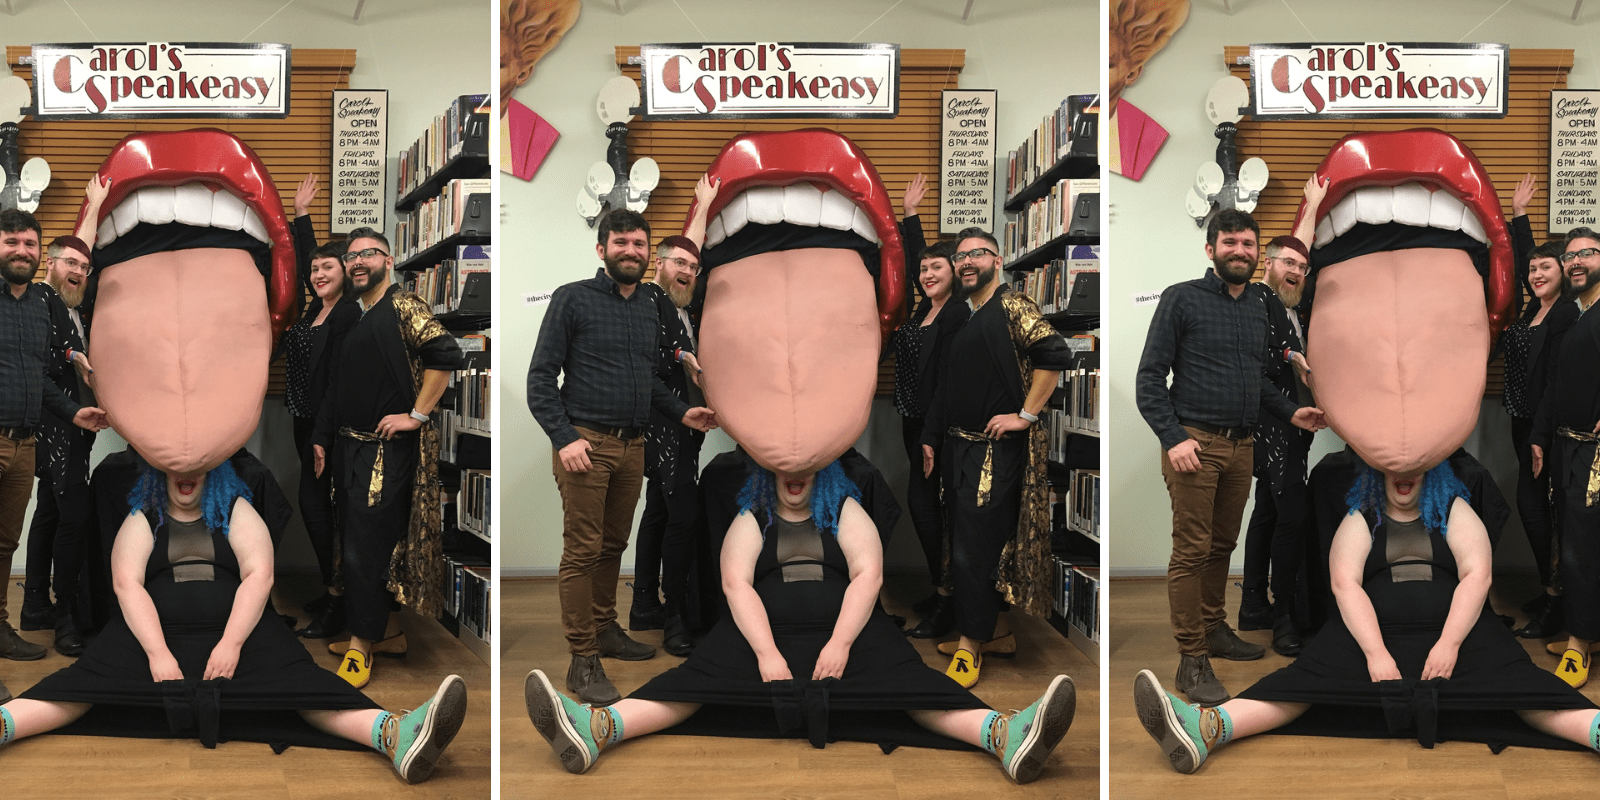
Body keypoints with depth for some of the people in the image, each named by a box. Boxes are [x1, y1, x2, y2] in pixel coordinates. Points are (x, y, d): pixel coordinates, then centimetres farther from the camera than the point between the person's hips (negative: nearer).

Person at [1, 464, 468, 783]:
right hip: (153, 633, 2)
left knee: (297, 680, -28)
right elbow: (127, 583, -2)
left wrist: (231, 644, -18)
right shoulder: (143, 520, 14)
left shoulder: (235, 512, 14)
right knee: (90, 679, -27)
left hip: (235, 631, -2)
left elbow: (259, 576, 0)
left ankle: (396, 736, -55)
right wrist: (158, 653, -20)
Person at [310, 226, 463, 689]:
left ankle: (361, 646, 2)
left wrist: (416, 416, -19)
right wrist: (321, 438, 17)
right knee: (378, 542, 15)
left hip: (388, 450, -8)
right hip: (353, 446, 8)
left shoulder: (402, 306, -9)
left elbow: (446, 354, -21)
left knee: (363, 549, -7)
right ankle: (388, 627, 27)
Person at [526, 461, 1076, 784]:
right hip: (763, 635, 0)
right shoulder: (752, 520, 16)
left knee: (899, 675, -27)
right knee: (703, 675, -26)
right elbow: (736, 583, -1)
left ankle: (1004, 735, -54)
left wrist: (840, 644, -17)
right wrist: (767, 654, -19)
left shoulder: (845, 512, 16)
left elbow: (867, 574, 1)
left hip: (844, 632, 0)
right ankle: (596, 728, -53)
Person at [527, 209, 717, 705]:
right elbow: (540, 378, -7)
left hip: (633, 447, 6)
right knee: (583, 550, -5)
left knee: (614, 545, 14)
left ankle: (604, 629, 28)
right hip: (586, 444, -6)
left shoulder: (651, 307, 15)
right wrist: (564, 438, -17)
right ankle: (583, 660, -3)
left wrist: (681, 413, 10)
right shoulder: (573, 299, -3)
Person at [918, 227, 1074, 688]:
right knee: (971, 545, 13)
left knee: (973, 550, -8)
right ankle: (997, 632, 25)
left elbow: (1055, 355, -20)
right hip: (958, 447, 8)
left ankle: (970, 646, 2)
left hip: (996, 449, -8)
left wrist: (1025, 416, -19)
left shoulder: (1012, 306, -9)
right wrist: (931, 439, 18)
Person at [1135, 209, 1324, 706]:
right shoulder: (1182, 299, -3)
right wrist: (1173, 437, -17)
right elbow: (1149, 378, -7)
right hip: (1195, 444, -6)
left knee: (1223, 545, 13)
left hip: (1241, 447, 6)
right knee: (1192, 550, -6)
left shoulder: (1263, 306, 14)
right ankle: (1192, 660, -3)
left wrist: (1290, 413, 9)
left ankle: (1213, 628, 29)